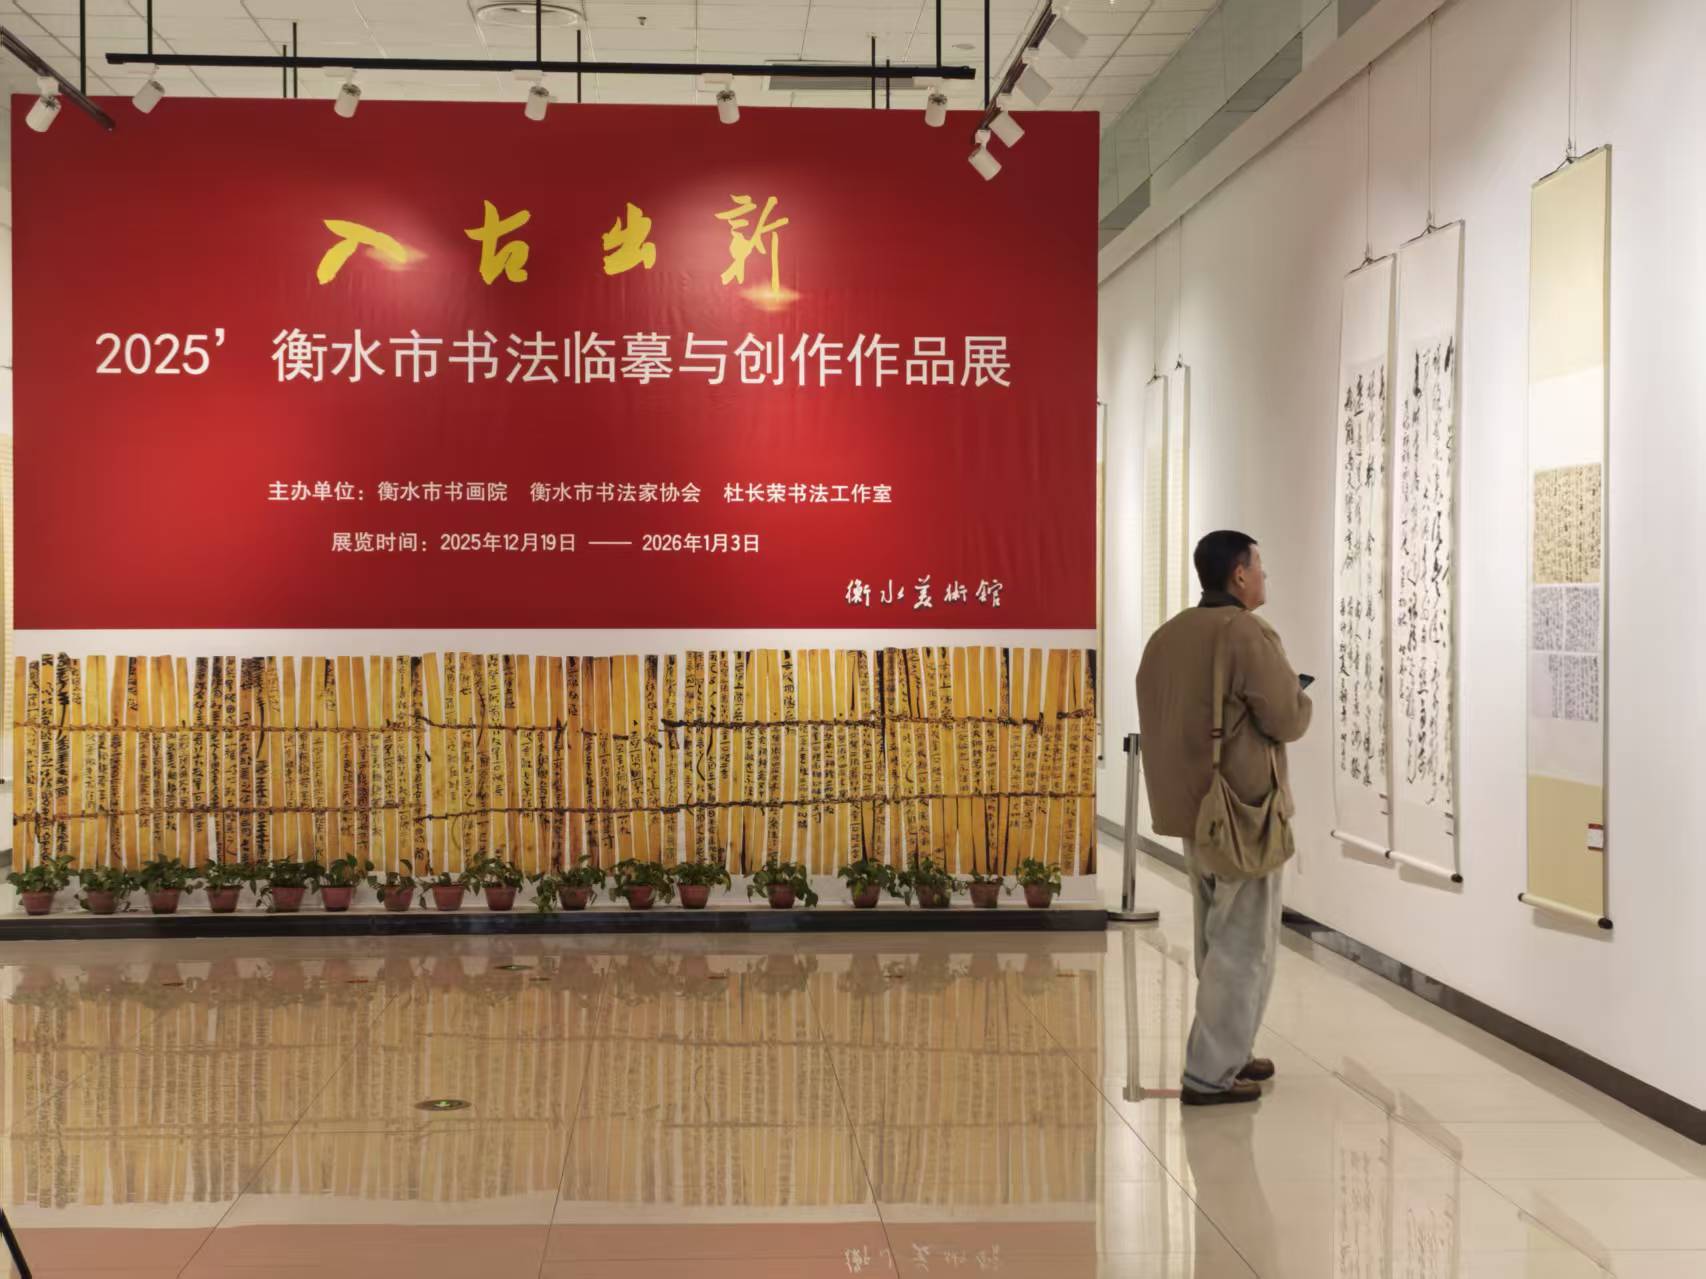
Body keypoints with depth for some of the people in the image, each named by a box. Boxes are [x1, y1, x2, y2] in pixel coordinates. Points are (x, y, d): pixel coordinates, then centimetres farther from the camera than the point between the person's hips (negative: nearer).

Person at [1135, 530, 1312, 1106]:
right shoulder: (1247, 634, -16)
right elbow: (1287, 722, -15)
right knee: (1244, 943, -1)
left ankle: (1227, 1053, 26)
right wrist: (1300, 696, 6)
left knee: (1217, 939, 19)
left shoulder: (1167, 636, 9)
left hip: (1187, 805, 8)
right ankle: (1210, 1074, -1)